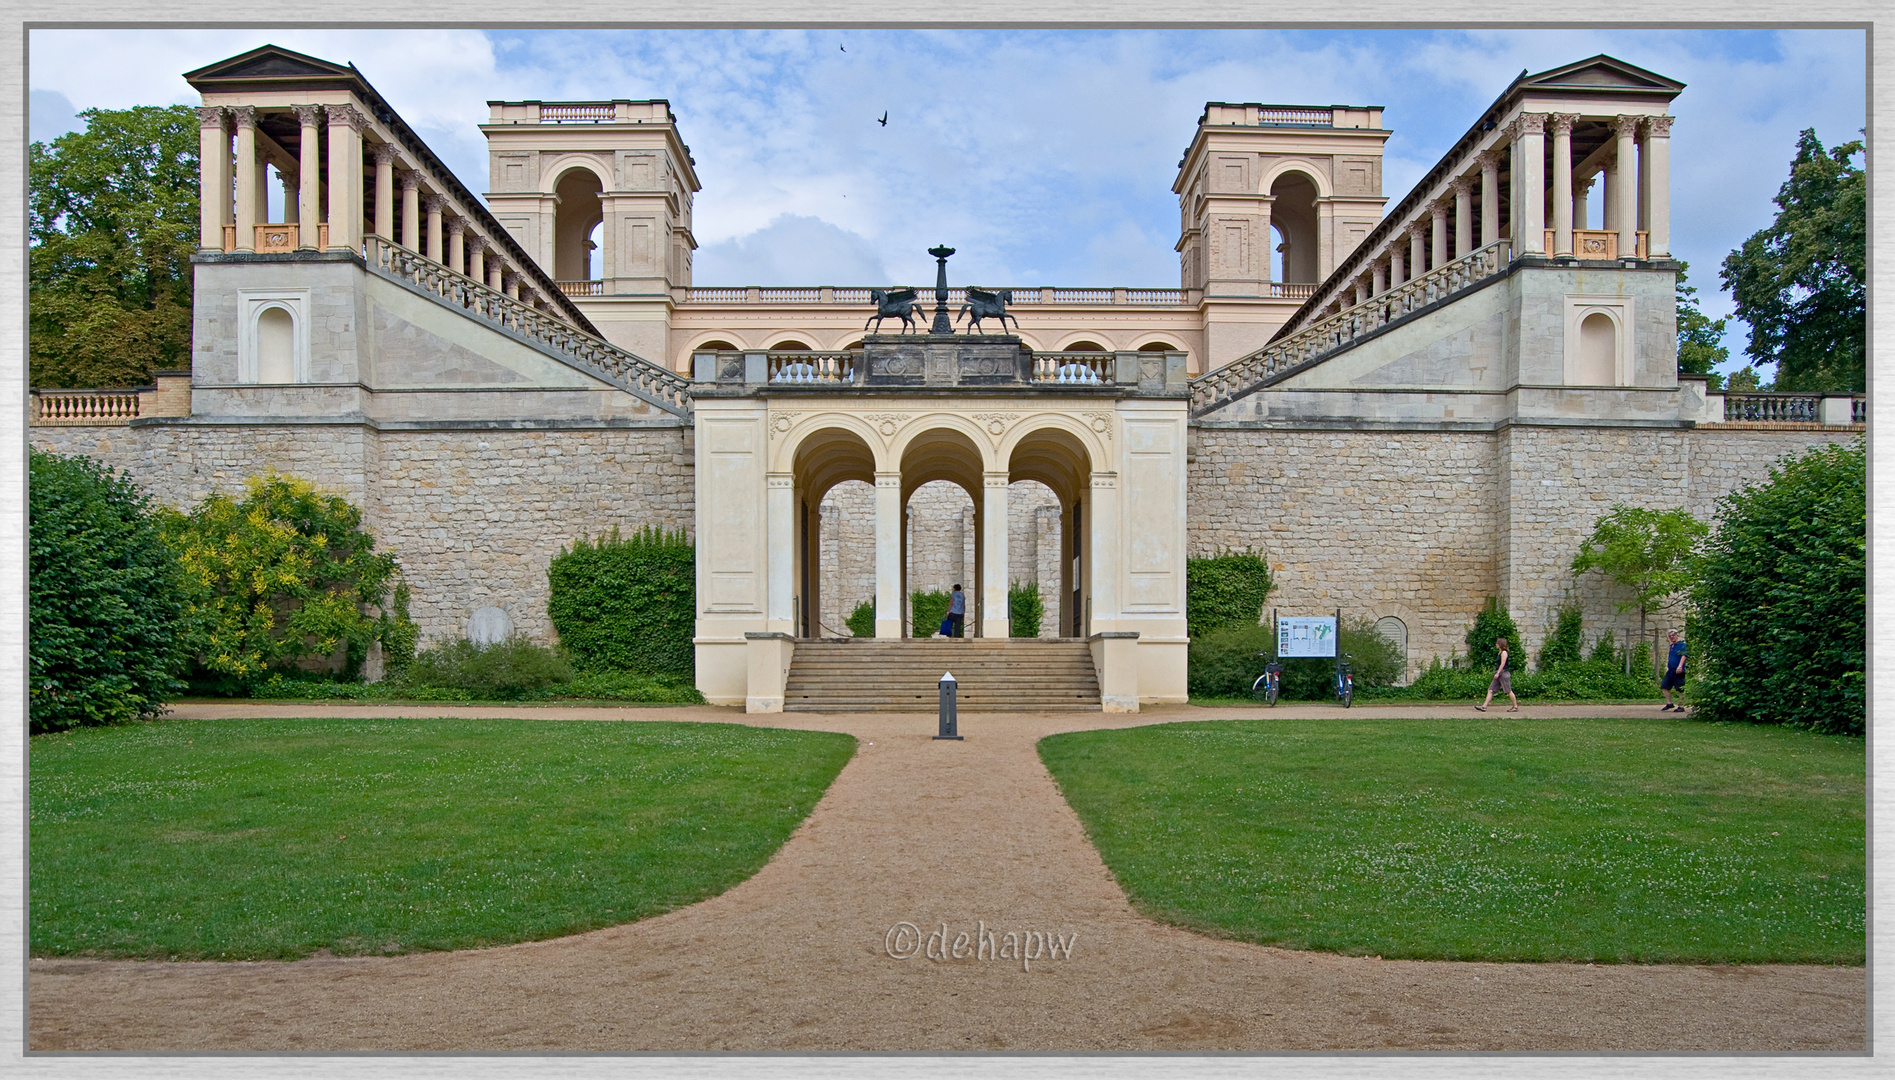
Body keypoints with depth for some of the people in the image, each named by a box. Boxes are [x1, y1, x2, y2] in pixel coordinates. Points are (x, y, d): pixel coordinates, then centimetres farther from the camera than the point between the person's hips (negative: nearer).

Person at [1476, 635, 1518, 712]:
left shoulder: (1504, 652, -10)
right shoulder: (1500, 652, 17)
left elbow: (1503, 663, -16)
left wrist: (1498, 673, -19)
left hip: (1503, 673, -10)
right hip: (1499, 674, 10)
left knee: (1508, 691, -2)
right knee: (1490, 690, 2)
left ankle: (1516, 707, 10)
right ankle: (1484, 706, -2)